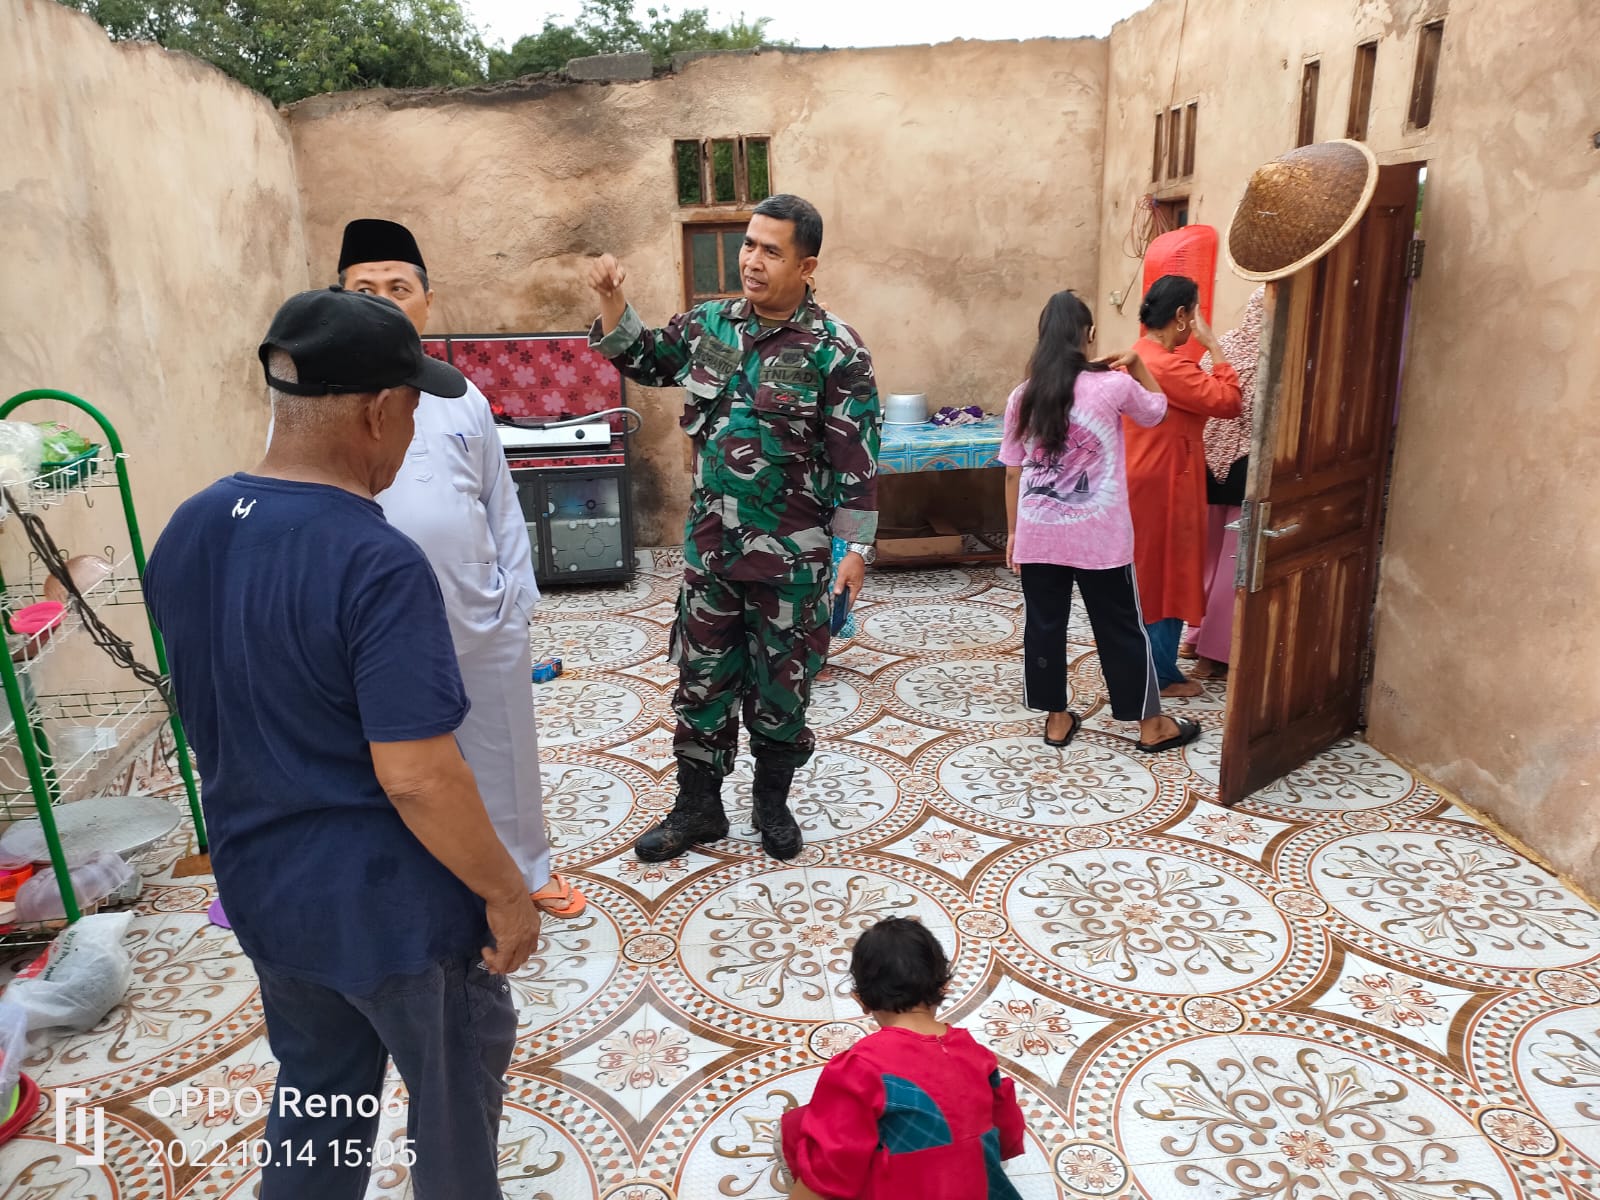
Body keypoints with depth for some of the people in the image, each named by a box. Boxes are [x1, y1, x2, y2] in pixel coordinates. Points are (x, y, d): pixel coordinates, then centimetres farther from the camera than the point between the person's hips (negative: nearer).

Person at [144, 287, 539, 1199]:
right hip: (393, 907, -7)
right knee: (455, 1098, 19)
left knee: (314, 1100, 27)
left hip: (264, 888, 7)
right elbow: (416, 778, -28)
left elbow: (219, 712, 9)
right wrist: (506, 892, -14)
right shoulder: (376, 564, -29)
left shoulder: (185, 533, -3)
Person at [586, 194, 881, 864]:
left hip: (791, 553, -4)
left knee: (781, 682, 10)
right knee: (701, 676, 11)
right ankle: (697, 808, 27)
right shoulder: (708, 324, 3)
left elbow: (856, 458, -10)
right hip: (710, 542, 4)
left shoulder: (835, 350, -11)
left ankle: (772, 802, 31)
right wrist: (611, 301, 3)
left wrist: (855, 548, -12)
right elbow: (641, 360, 20)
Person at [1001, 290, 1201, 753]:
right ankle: (1151, 725, 21)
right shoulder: (1113, 386, -8)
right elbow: (1157, 410, 13)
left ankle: (1057, 719, 23)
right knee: (1120, 627, 9)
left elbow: (1012, 472, 4)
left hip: (1038, 533, 2)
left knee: (1044, 624, 13)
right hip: (1099, 534, -2)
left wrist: (1012, 532, 12)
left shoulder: (1023, 396, 0)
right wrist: (1136, 362, 17)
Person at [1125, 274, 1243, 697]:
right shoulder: (1168, 367, -22)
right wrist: (1213, 345, -16)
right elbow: (1227, 401, -21)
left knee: (1140, 575, 17)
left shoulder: (1137, 357, 9)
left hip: (1138, 483, 10)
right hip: (1161, 488, -10)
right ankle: (1162, 676, 12)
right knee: (1164, 578, 1)